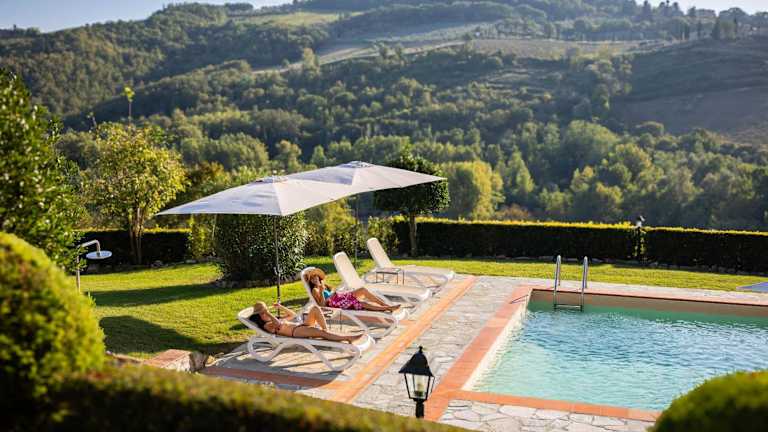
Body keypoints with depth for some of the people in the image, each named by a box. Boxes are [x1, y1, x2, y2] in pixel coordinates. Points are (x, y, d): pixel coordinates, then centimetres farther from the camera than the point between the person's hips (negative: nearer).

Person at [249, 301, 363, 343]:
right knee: (321, 332, -33)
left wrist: (281, 307, 29)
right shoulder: (266, 325, 3)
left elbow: (292, 315, 37)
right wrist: (269, 314, -13)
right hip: (296, 331, -9)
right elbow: (278, 325, -19)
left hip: (304, 326, 9)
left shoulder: (278, 320, 30)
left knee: (315, 308, -9)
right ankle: (349, 338, -37)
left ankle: (327, 332, -19)